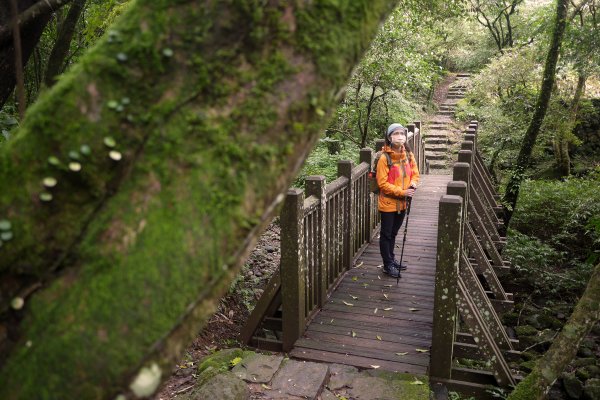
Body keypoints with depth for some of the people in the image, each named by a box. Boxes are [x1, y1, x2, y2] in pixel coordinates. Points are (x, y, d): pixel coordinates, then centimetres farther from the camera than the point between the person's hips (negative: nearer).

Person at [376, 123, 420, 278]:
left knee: (393, 232, 21)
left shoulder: (409, 155, 1)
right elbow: (382, 183, -18)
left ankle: (391, 259, 36)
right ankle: (388, 265, 18)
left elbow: (415, 173, 11)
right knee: (386, 234, 6)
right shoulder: (384, 158, -16)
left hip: (402, 203, 6)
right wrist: (402, 192, -22)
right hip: (388, 203, -6)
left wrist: (413, 185, -10)